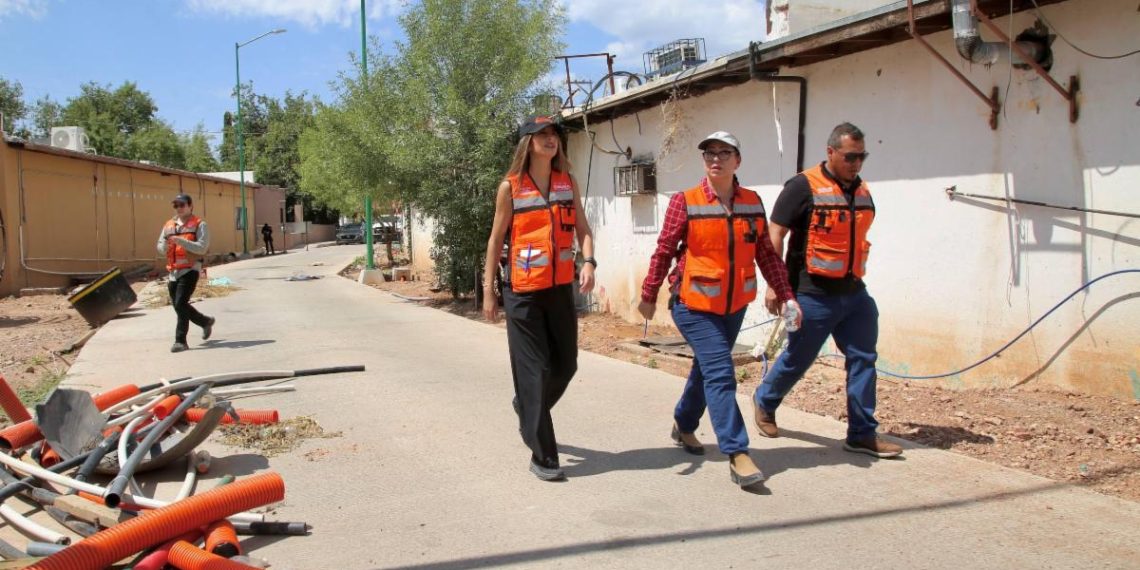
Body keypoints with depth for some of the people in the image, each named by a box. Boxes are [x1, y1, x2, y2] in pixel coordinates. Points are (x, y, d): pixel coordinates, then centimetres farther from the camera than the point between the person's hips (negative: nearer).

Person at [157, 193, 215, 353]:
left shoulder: (199, 224, -3)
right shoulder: (169, 225, 15)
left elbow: (202, 247, -15)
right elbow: (160, 248, 17)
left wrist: (180, 240, -23)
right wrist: (165, 244, -7)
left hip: (190, 269, -7)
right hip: (173, 271, 7)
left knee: (180, 304, -14)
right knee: (178, 305, 13)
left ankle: (180, 341, -7)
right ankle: (206, 322, 35)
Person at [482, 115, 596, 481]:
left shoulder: (567, 182, 7)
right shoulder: (510, 186, -3)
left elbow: (582, 229, 2)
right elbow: (496, 240, 1)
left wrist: (588, 263, -17)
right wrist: (489, 291, -1)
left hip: (561, 288, 4)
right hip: (524, 291, -4)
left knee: (566, 365, 12)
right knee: (534, 370, -3)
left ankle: (528, 410, 41)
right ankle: (542, 455, 6)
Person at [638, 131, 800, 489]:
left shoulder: (752, 203, 2)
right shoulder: (685, 202, -10)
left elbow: (766, 254, 7)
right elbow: (664, 252, -6)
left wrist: (786, 295, 3)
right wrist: (648, 295, -2)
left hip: (734, 307, 5)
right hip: (694, 305, -5)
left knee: (707, 369, 19)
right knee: (720, 374, -13)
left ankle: (684, 425, 42)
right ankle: (737, 455, -10)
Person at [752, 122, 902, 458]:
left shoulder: (862, 191, 12)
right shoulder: (804, 187, -10)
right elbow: (775, 234, -12)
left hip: (854, 293, 7)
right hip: (813, 295, -6)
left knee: (863, 359, 3)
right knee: (797, 359, 6)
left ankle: (862, 434, 10)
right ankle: (764, 402, 32)